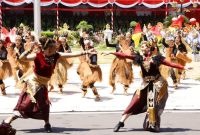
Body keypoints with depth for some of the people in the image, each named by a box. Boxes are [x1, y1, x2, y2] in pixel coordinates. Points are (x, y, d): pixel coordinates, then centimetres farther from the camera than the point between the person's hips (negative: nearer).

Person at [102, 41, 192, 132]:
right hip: (146, 84, 2)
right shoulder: (139, 58, 5)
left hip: (157, 83, -2)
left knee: (154, 104, -5)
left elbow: (171, 64, -5)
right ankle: (121, 122, 5)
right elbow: (124, 56, 1)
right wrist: (110, 53, -3)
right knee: (135, 102, 0)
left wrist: (184, 68, -11)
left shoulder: (156, 58, -3)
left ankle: (153, 125, 8)